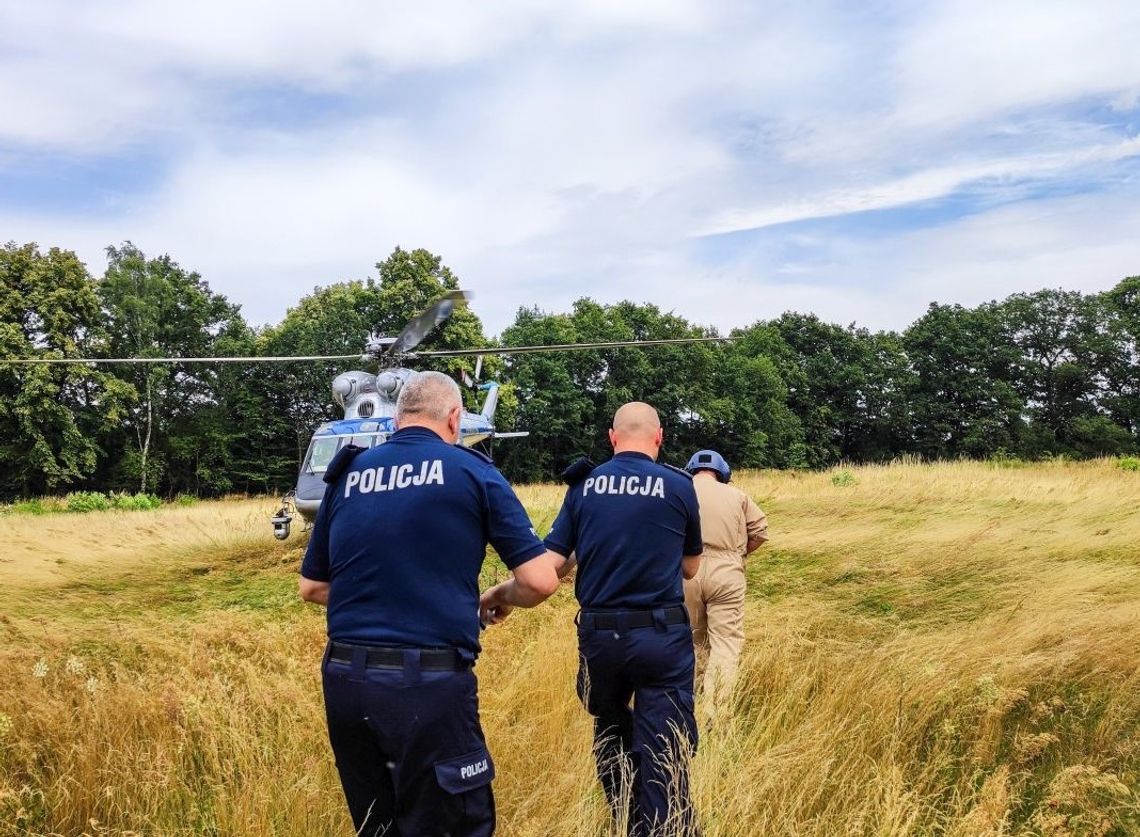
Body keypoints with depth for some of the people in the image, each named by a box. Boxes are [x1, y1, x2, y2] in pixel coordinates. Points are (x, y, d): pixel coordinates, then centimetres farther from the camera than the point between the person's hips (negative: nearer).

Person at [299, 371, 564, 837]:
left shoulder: (347, 476, 10)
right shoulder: (472, 471, -1)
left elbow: (312, 588, 17)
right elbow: (540, 581, -4)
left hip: (345, 679, 5)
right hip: (429, 683, -5)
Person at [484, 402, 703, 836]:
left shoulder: (584, 485, 0)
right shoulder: (679, 485, -3)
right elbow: (690, 568, 9)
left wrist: (502, 592, 9)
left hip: (598, 634, 3)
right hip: (661, 635, -3)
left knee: (611, 737, 24)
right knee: (662, 752, 3)